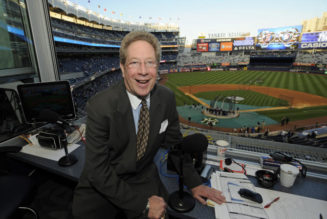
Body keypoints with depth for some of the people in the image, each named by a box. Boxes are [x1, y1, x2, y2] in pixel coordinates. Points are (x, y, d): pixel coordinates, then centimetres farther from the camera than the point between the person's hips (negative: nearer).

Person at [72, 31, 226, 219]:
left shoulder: (167, 98, -10)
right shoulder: (100, 107, -22)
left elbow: (175, 143, 3)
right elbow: (97, 170, -17)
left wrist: (194, 183, 2)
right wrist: (142, 204, -18)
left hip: (144, 180, 2)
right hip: (102, 185, -1)